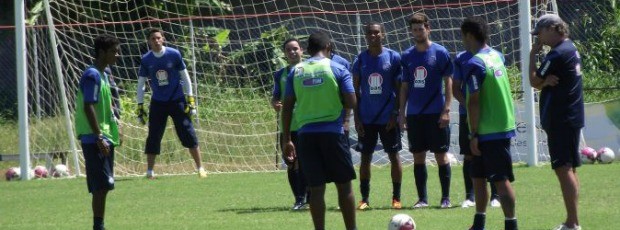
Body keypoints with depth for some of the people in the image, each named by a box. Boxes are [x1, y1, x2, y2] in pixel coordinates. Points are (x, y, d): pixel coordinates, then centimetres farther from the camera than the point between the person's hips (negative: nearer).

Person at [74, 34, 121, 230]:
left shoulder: (103, 75, 17)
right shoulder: (92, 75, -13)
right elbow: (88, 107, -19)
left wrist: (111, 135, 22)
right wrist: (99, 137, -22)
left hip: (105, 138, 10)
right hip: (95, 140, -10)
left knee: (103, 186, 10)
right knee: (101, 185, -12)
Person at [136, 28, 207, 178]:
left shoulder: (174, 54, -7)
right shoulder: (146, 60, -3)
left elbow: (185, 77, 1)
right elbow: (141, 84, 6)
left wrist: (190, 99, -3)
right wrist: (140, 106, 3)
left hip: (177, 100, -1)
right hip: (158, 103, 1)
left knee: (188, 134, -3)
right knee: (153, 137, -1)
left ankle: (200, 168, 5)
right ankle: (149, 172, 9)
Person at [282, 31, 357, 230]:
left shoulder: (296, 72, 6)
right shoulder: (337, 69, -2)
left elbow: (287, 107, 5)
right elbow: (351, 102, -6)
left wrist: (287, 139, 10)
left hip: (305, 134, 3)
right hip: (332, 132, -3)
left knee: (316, 187, 5)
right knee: (344, 185, 6)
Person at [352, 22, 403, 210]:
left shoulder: (393, 57, -2)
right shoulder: (360, 60, 3)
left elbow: (399, 88, 0)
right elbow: (355, 90, 6)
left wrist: (395, 114, -7)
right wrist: (356, 118, 0)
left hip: (388, 117, -2)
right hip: (366, 118, 2)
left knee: (393, 155, 3)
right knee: (365, 157, 3)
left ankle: (396, 198, 9)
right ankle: (364, 199, 8)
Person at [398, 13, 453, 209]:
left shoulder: (440, 52, -3)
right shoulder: (407, 56, 8)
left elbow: (448, 82, -3)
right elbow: (405, 86, 13)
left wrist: (446, 110, -10)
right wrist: (401, 112, 7)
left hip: (436, 113, -4)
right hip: (414, 114, 4)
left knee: (441, 155, -1)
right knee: (418, 156, 5)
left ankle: (445, 198, 5)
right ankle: (422, 198, 12)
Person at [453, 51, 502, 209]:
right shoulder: (460, 58, 6)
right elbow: (455, 88, 6)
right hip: (467, 113, 2)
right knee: (469, 156, 3)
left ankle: (495, 196, 4)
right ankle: (470, 197, 9)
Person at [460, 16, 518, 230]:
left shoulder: (474, 64, -17)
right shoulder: (497, 56, 9)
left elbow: (474, 102, -19)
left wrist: (474, 135, -15)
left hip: (488, 131, -9)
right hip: (503, 126, 9)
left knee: (501, 180, -5)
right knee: (478, 177, 17)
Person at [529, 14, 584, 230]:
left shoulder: (557, 54, -17)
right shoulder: (571, 49, 14)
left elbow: (535, 82, -11)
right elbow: (543, 81, 11)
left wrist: (532, 56, -2)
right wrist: (546, 81, -11)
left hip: (560, 120, -10)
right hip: (571, 117, 10)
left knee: (563, 169, -11)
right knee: (569, 169, 14)